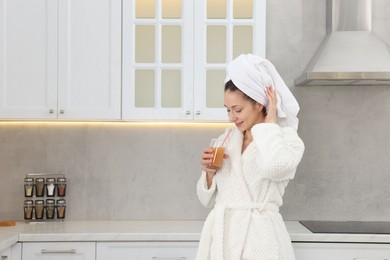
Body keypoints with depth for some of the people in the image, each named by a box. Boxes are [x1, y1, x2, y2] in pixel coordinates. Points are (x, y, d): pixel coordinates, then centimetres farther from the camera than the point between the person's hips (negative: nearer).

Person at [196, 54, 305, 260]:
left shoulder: (287, 139, -5)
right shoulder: (227, 138, 10)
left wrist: (269, 121, -15)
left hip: (258, 235, -5)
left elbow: (273, 167, -30)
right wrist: (209, 173, -6)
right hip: (219, 234, 5)